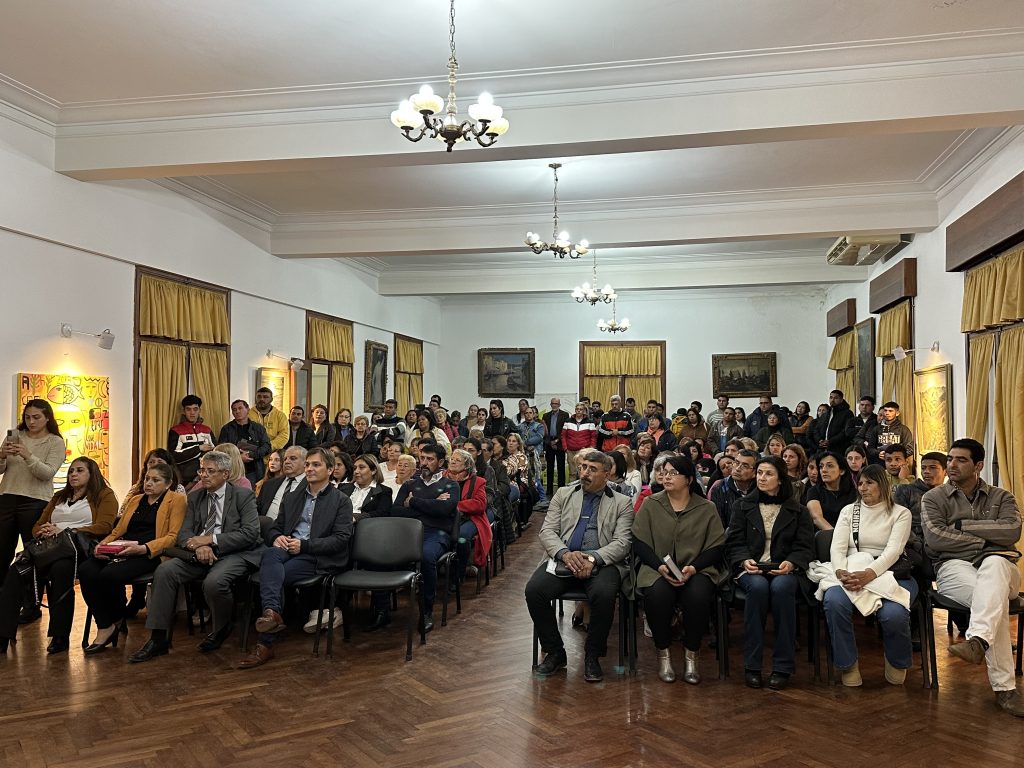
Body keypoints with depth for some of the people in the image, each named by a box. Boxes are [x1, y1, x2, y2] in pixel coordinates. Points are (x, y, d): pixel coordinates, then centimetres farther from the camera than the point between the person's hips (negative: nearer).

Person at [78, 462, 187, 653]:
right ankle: (104, 627, -14)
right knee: (86, 571, -22)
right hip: (122, 551, 7)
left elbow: (173, 536, -6)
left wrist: (142, 548, -18)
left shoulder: (176, 500, 5)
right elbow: (118, 530, 25)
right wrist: (103, 544, 3)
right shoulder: (136, 499, 27)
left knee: (110, 574, -31)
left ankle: (117, 621, -1)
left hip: (151, 554, -6)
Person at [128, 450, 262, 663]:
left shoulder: (243, 496, -1)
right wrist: (199, 546, -17)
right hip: (200, 555, 5)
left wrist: (211, 539, -18)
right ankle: (158, 639, -11)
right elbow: (184, 533, 8)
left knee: (214, 581, -33)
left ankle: (221, 630, -1)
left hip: (234, 553, -5)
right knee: (164, 570, -18)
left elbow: (250, 532, -11)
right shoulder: (195, 497, 15)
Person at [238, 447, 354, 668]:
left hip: (318, 559, -4)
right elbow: (274, 528, 23)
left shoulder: (341, 501, 6)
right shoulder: (292, 498, 24)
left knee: (273, 575, -29)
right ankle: (271, 613, -48)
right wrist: (277, 538, -3)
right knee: (270, 553, -32)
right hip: (287, 550, 4)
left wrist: (304, 545, -14)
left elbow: (341, 539, -5)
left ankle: (265, 645, -27)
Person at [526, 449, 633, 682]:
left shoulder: (622, 503, 11)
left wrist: (593, 558, -19)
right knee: (534, 589, -25)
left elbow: (622, 543, -1)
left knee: (604, 594, -34)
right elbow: (547, 531, 8)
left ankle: (592, 656, -9)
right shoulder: (563, 494, 17)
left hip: (601, 563, -2)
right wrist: (565, 553, -13)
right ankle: (555, 652, -4)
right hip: (562, 559, 2)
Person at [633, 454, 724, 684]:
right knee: (658, 594, -34)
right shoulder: (651, 504, 7)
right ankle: (663, 654, -11)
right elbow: (639, 542, 3)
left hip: (696, 570, 0)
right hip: (658, 569, 0)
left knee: (698, 595, -33)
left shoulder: (707, 508, 8)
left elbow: (717, 547, 3)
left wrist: (693, 567, -13)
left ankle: (691, 656, -11)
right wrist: (660, 566, -13)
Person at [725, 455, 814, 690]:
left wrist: (791, 563, -14)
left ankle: (783, 666, -26)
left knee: (781, 587, -37)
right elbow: (734, 542, 9)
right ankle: (751, 665, -28)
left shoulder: (797, 510, 14)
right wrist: (744, 560, -12)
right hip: (751, 569, 0)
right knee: (758, 586, -36)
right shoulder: (743, 506, 14)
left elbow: (805, 546, 7)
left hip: (784, 570, 0)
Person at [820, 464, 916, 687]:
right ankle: (848, 665, -11)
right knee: (833, 601, -33)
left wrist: (869, 574, -27)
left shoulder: (900, 513, 8)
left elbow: (893, 550, -8)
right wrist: (841, 572, -20)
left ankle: (897, 662, 4)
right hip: (853, 571, 2)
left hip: (890, 574, -1)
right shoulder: (849, 511, 16)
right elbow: (837, 547, 3)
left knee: (893, 614, -34)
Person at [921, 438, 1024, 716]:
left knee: (994, 564, -39)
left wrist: (964, 525, -4)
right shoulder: (933, 498, 11)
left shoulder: (1001, 497, 16)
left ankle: (977, 640, -54)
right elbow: (935, 538, -7)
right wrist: (985, 540, -4)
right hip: (954, 566, -1)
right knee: (995, 597, -35)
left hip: (999, 567, 1)